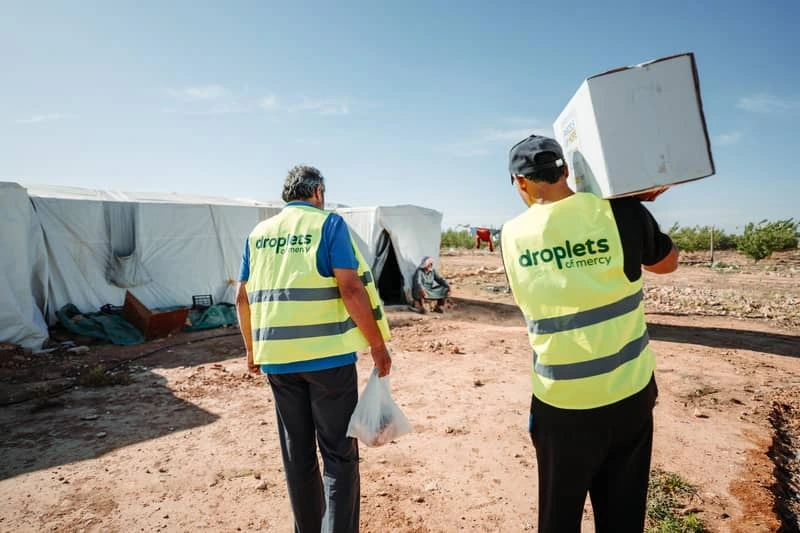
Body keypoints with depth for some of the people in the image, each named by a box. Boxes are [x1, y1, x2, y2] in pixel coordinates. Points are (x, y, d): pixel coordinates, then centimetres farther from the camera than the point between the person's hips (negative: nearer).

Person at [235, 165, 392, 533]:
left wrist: (252, 348, 24)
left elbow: (243, 298, 13)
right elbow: (350, 288, -13)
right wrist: (378, 345, -6)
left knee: (297, 455, 17)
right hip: (328, 355, -5)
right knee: (339, 454, 6)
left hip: (277, 357, 5)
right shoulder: (329, 224, -4)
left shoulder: (258, 233, 11)